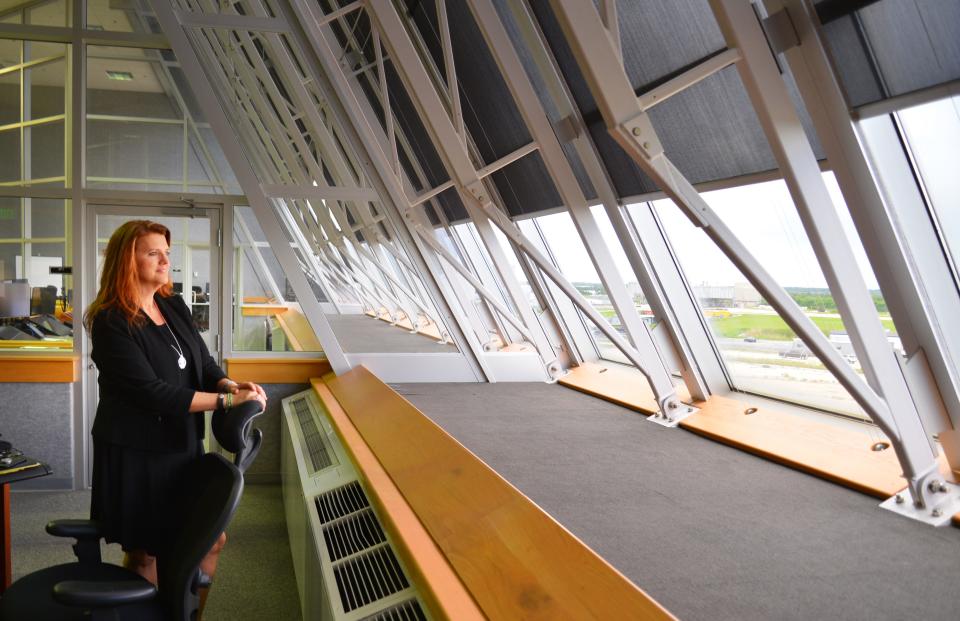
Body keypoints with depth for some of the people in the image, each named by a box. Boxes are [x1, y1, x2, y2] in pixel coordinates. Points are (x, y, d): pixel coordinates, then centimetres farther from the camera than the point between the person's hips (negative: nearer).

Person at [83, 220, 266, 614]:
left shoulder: (175, 307, 5)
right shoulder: (111, 323, -17)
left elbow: (204, 362, 6)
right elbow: (151, 391, -23)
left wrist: (232, 384, -16)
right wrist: (227, 400, -24)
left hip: (183, 446, 7)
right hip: (136, 455, -7)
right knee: (145, 552, 10)